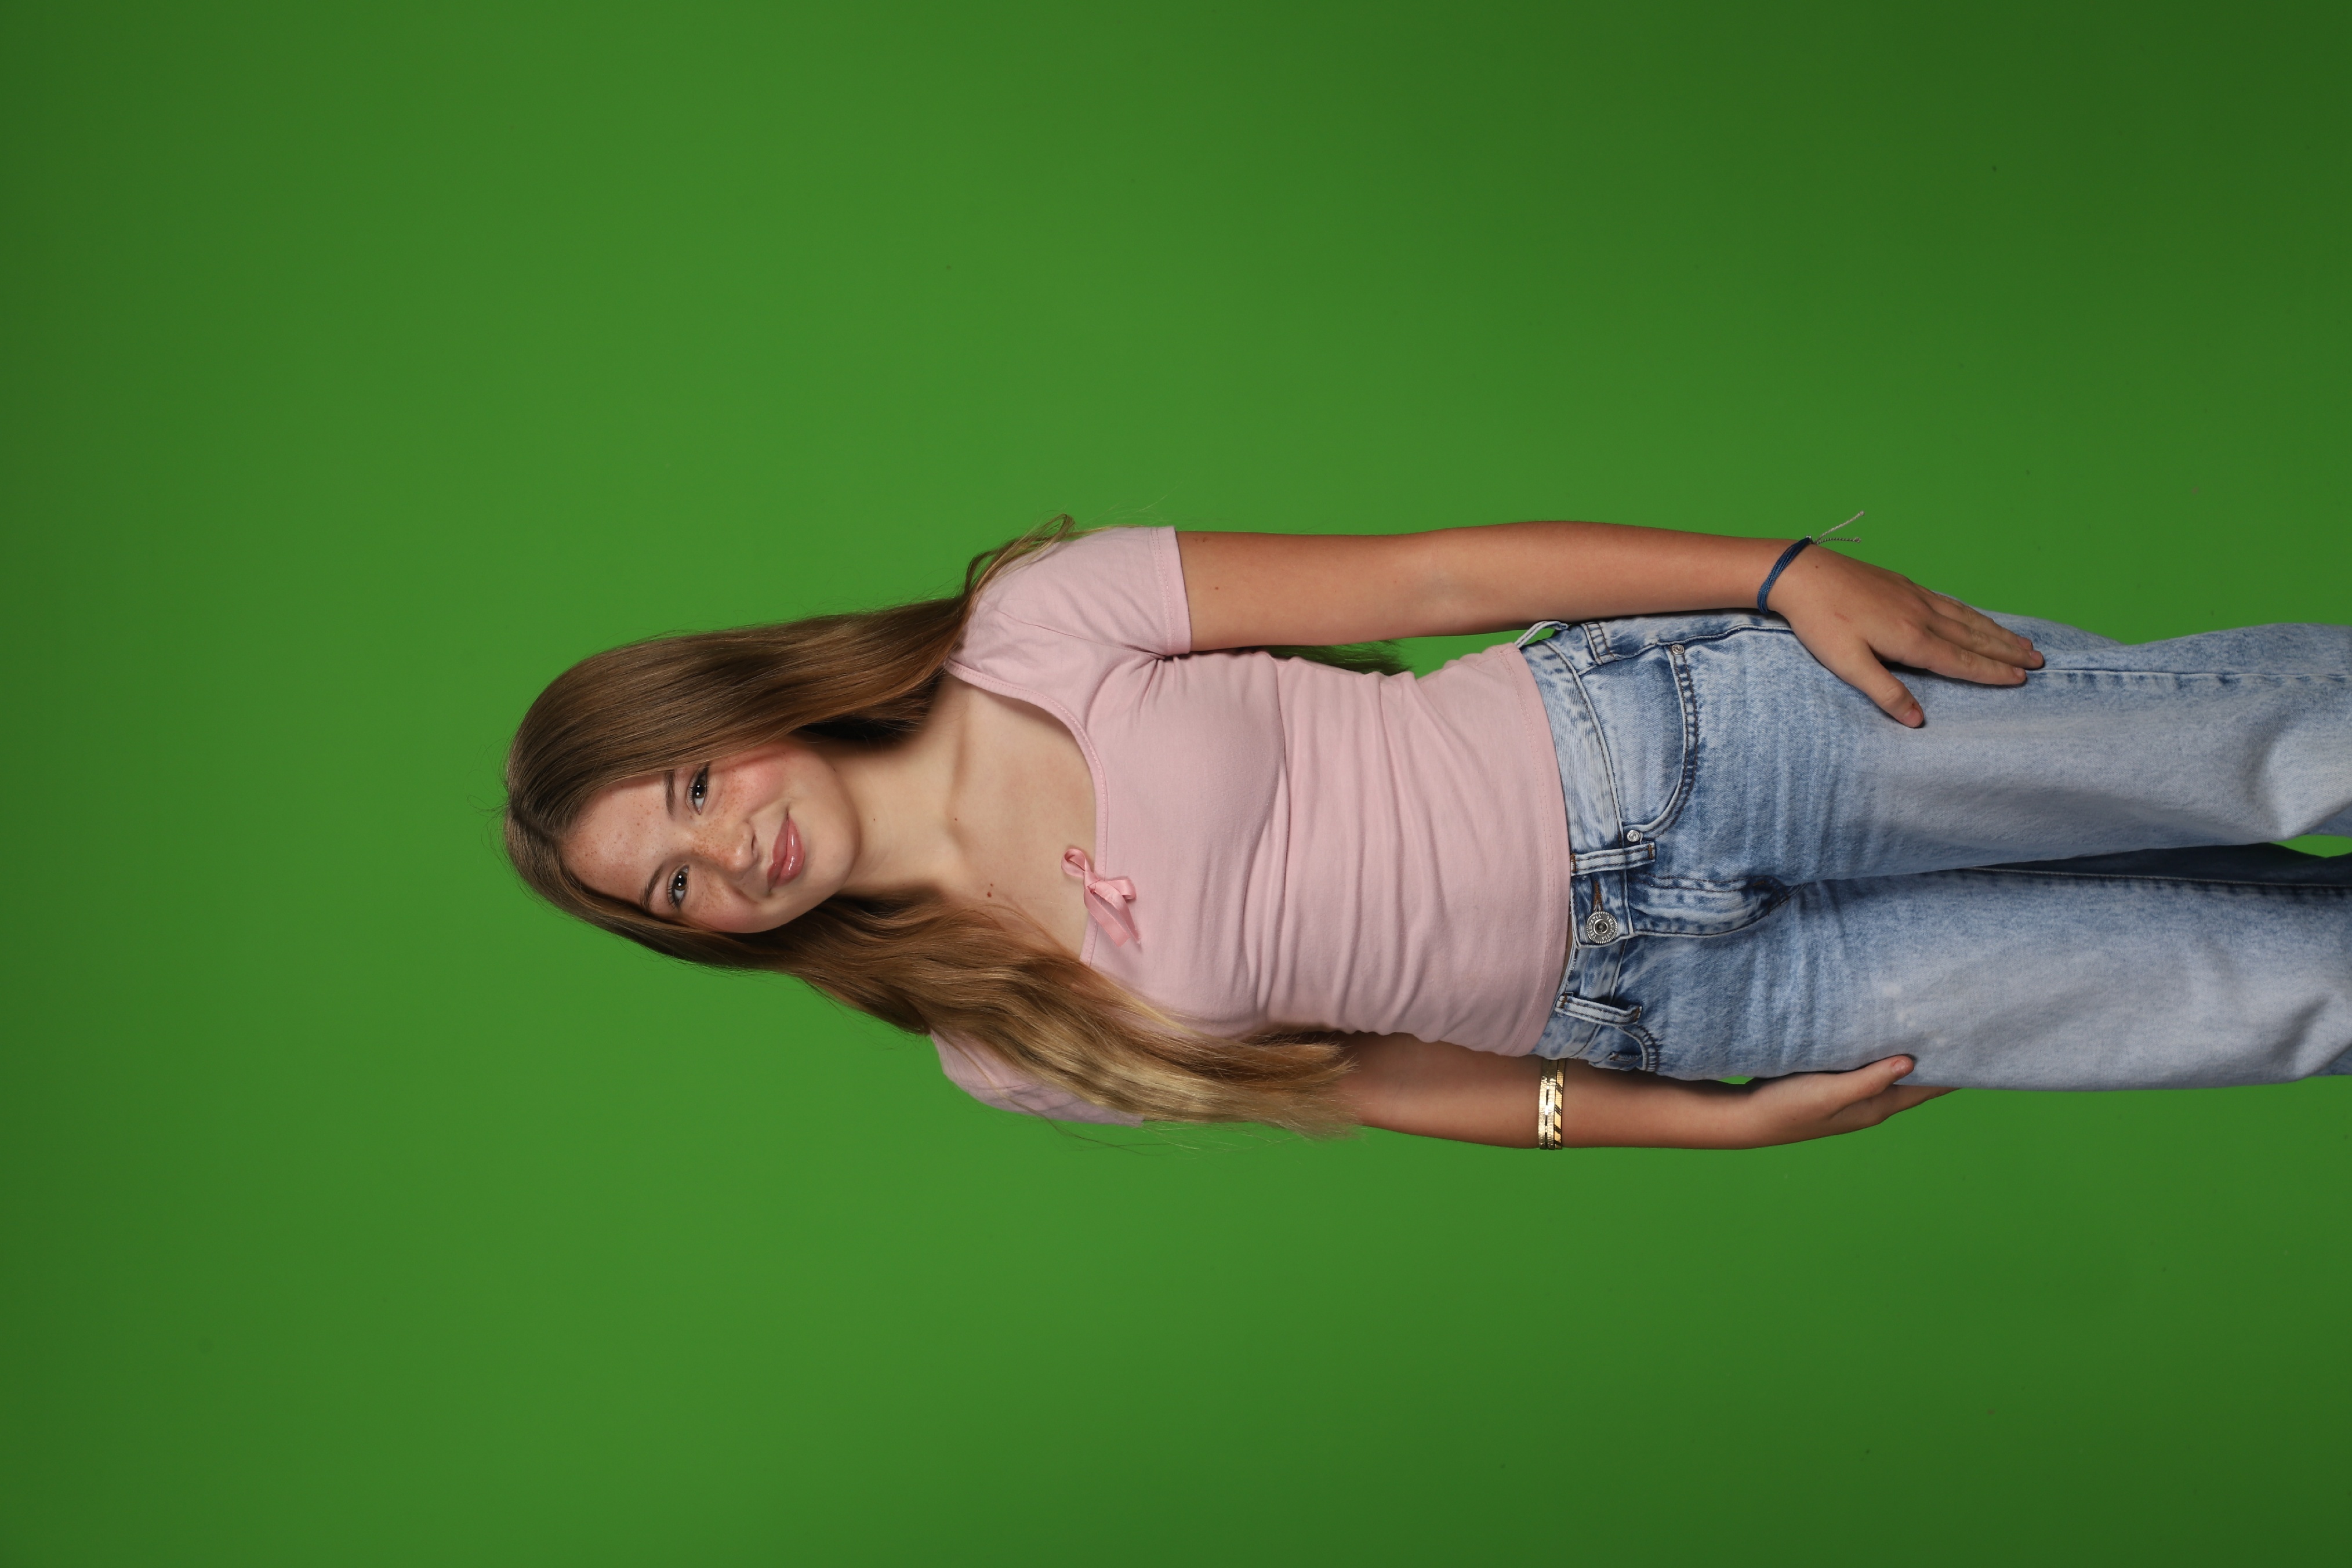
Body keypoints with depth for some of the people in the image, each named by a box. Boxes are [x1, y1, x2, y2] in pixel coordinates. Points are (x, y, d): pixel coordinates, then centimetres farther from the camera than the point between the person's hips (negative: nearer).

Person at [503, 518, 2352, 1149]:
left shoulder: (1038, 626, -8)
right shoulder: (1004, 1051, 0)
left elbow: (1427, 577, -8)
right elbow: (1343, 1074, 5)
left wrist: (1790, 573, -15)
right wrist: (1714, 1121, 0)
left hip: (1660, 724, 0)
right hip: (1659, 1009, 1)